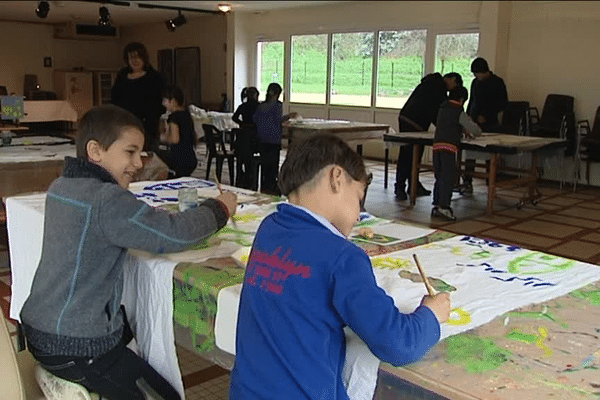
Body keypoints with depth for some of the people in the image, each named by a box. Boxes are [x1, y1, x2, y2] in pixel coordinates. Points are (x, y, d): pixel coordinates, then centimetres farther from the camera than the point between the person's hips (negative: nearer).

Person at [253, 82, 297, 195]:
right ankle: (270, 187, 1)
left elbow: (254, 118, 7)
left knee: (264, 161, 11)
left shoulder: (261, 105, 8)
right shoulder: (277, 105, -9)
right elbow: (279, 119, -16)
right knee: (273, 162, 1)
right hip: (274, 138, -6)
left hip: (262, 138, 6)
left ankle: (263, 186, 16)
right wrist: (288, 116, 0)